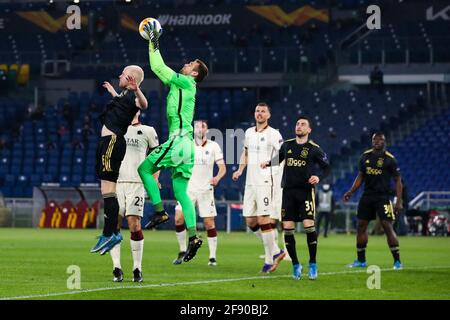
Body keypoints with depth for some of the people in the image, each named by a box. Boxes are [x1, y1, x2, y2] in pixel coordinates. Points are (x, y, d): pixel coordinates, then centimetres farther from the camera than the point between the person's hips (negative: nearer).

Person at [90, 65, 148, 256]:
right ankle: (111, 232, 21)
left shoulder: (131, 95, -11)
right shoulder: (125, 95, 18)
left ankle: (111, 233, -16)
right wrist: (113, 92, 61)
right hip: (109, 142, 11)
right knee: (107, 190, 15)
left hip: (112, 142, -11)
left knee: (108, 190, -13)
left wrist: (136, 89, -54)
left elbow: (143, 104, -36)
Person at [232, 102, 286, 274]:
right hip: (250, 182, 7)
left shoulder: (273, 134, -5)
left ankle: (269, 259, -3)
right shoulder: (249, 132, 15)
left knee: (263, 219, -11)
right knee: (250, 221, 5)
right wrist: (240, 169, 15)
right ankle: (276, 251, 18)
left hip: (266, 181, -7)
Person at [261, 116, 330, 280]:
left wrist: (319, 177, -14)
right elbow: (279, 158, 27)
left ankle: (312, 264, 0)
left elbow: (326, 167, 5)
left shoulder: (314, 149, -1)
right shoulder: (287, 145, 10)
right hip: (288, 191, 4)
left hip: (306, 191, -3)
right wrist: (268, 163, 8)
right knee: (287, 228, -2)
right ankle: (295, 265, 10)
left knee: (309, 225, -14)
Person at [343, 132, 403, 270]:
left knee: (388, 227, -11)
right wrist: (351, 192, 8)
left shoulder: (389, 159, -6)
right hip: (367, 196, 5)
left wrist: (399, 202, -9)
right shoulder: (365, 156, 8)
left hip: (383, 197, -5)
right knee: (361, 226, 6)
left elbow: (398, 181, -3)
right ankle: (361, 260, 17)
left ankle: (397, 261, -6)